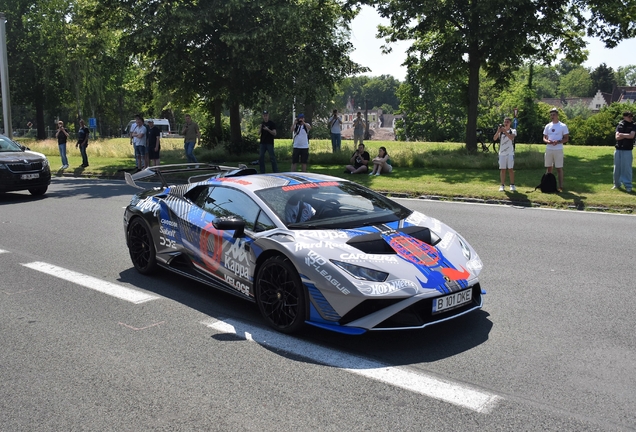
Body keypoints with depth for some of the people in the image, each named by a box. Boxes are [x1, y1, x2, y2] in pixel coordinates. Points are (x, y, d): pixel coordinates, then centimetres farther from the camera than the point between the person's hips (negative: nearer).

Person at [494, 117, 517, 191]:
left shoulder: (513, 131, 3)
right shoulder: (500, 131, 8)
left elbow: (511, 137, -17)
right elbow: (494, 139, -6)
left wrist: (505, 131, -27)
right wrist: (498, 131, -21)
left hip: (510, 153, -2)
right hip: (502, 153, 2)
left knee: (510, 169, -3)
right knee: (502, 169, 2)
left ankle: (512, 185, 2)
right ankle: (502, 185, 6)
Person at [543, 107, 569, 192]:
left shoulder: (563, 126, -1)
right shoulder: (547, 126, 11)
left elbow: (566, 138, -2)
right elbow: (544, 138, 13)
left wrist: (558, 142, -19)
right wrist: (547, 141, -11)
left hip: (558, 150, -4)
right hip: (548, 149, 4)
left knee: (559, 168, -3)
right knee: (549, 168, 9)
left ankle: (560, 187, -2)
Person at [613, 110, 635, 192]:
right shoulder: (619, 125, 7)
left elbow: (631, 136, -15)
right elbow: (617, 137, -5)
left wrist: (622, 134, -6)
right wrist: (627, 135, -12)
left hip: (627, 150, -3)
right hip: (618, 150, 3)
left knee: (627, 168, -5)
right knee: (617, 168, 8)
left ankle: (628, 185, 0)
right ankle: (617, 184, 20)